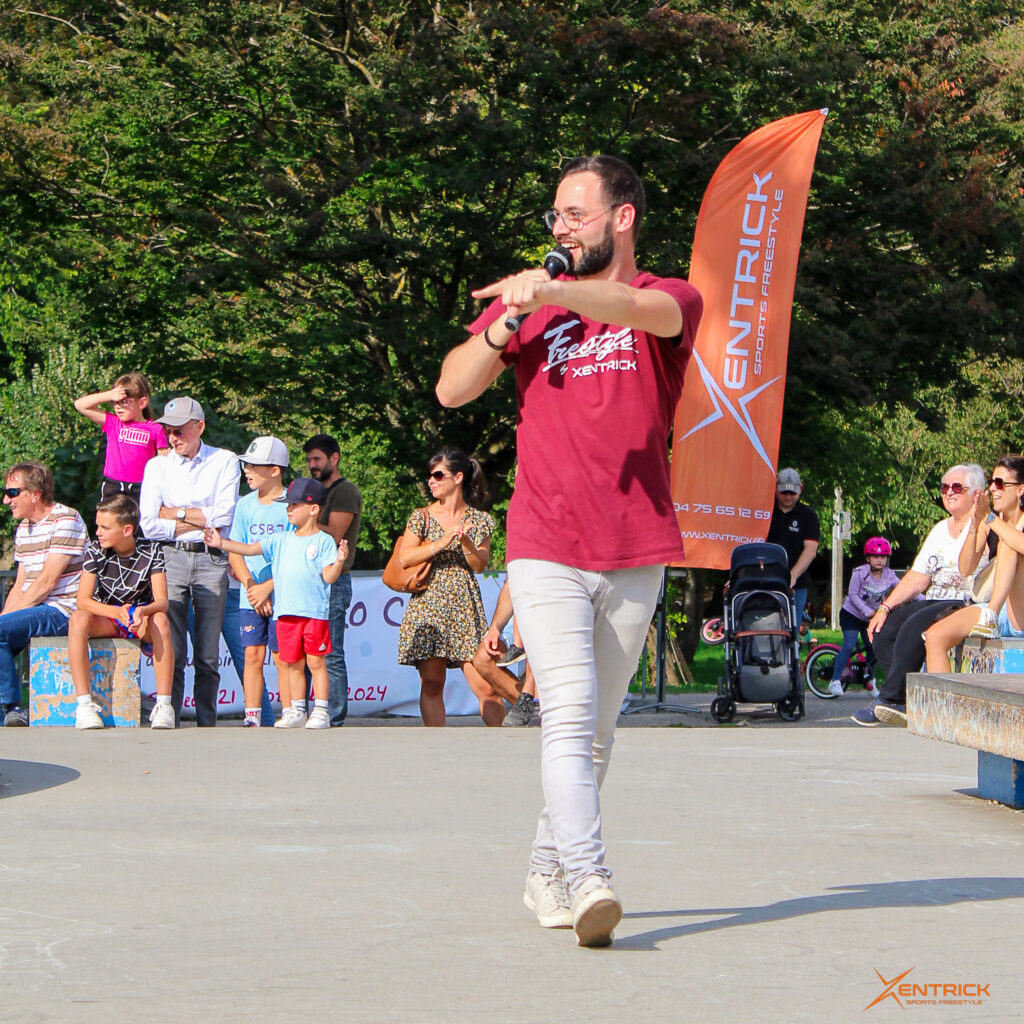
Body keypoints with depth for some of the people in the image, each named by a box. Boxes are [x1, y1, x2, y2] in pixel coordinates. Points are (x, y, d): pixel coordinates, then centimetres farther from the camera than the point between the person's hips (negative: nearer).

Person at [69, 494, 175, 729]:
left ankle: (164, 704, -34)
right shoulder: (95, 551, -8)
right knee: (78, 619, -33)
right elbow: (83, 600, -18)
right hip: (106, 617, 1)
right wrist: (117, 612, -37)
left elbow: (161, 602, -19)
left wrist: (142, 611, -43)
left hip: (141, 621, -1)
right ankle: (83, 703, -35)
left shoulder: (150, 552, -10)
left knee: (160, 620, -36)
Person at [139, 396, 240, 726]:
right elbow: (149, 525, 0)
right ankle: (167, 723, -7)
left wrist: (176, 512, 0)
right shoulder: (157, 466, 11)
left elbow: (224, 517, -5)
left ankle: (207, 724, 4)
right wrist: (199, 520, -2)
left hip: (212, 560, -1)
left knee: (208, 656, -1)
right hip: (171, 559, 1)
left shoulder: (225, 462, 7)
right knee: (172, 652, -7)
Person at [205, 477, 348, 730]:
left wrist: (339, 561, -26)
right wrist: (221, 543, 0)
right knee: (293, 663, 9)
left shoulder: (324, 542, -1)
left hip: (314, 611, -5)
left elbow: (328, 576, -7)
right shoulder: (280, 540, 14)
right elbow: (250, 548, 9)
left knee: (316, 661, -2)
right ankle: (296, 711, 17)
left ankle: (320, 711, 2)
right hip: (286, 612, 5)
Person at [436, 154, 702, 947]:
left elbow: (648, 310, -22)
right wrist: (511, 318, -9)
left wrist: (551, 291, -38)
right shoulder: (532, 303, 12)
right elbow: (452, 390, 6)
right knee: (570, 712, -17)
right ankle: (587, 881, -27)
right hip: (546, 550, -1)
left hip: (634, 554, 1)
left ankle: (547, 871, 24)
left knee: (598, 727, 10)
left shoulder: (673, 301, 4)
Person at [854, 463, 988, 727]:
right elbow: (917, 578, 18)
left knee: (912, 628, -30)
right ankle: (911, 702, -15)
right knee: (883, 631, -12)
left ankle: (890, 700, -20)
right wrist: (885, 607, 9)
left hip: (964, 604, -9)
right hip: (933, 602, 9)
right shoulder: (940, 529, 20)